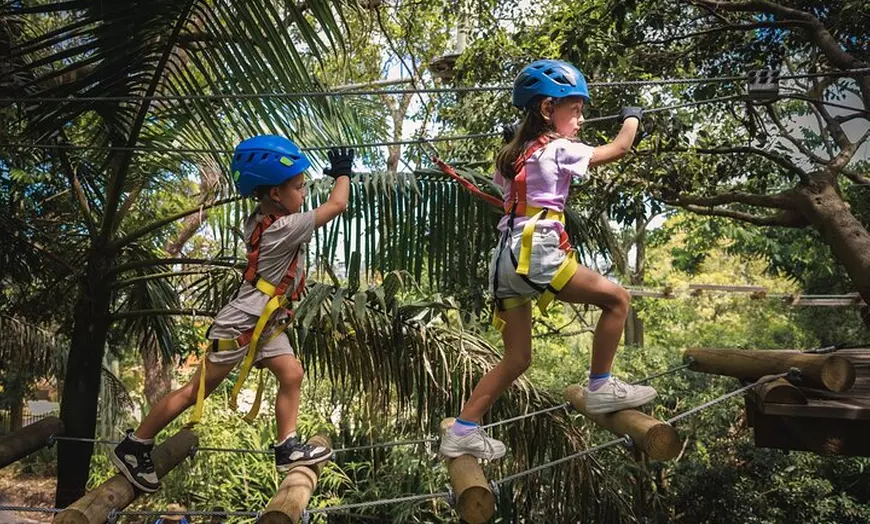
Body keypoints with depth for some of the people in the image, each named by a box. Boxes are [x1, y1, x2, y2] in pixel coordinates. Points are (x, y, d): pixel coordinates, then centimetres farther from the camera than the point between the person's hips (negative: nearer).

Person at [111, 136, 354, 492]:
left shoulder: (257, 220, 1)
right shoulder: (286, 228, -24)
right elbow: (336, 205, -19)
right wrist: (343, 171, -2)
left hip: (265, 324, 9)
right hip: (239, 325, -9)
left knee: (291, 374, -1)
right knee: (197, 390, 1)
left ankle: (287, 449, 5)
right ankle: (133, 447, 15)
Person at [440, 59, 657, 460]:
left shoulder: (512, 155, 20)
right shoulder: (558, 150, 0)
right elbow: (618, 149, 10)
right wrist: (632, 117, 29)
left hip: (507, 258, 8)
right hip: (536, 254, -8)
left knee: (516, 360, 13)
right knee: (616, 299, 5)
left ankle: (462, 432, 12)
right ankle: (600, 389, 9)